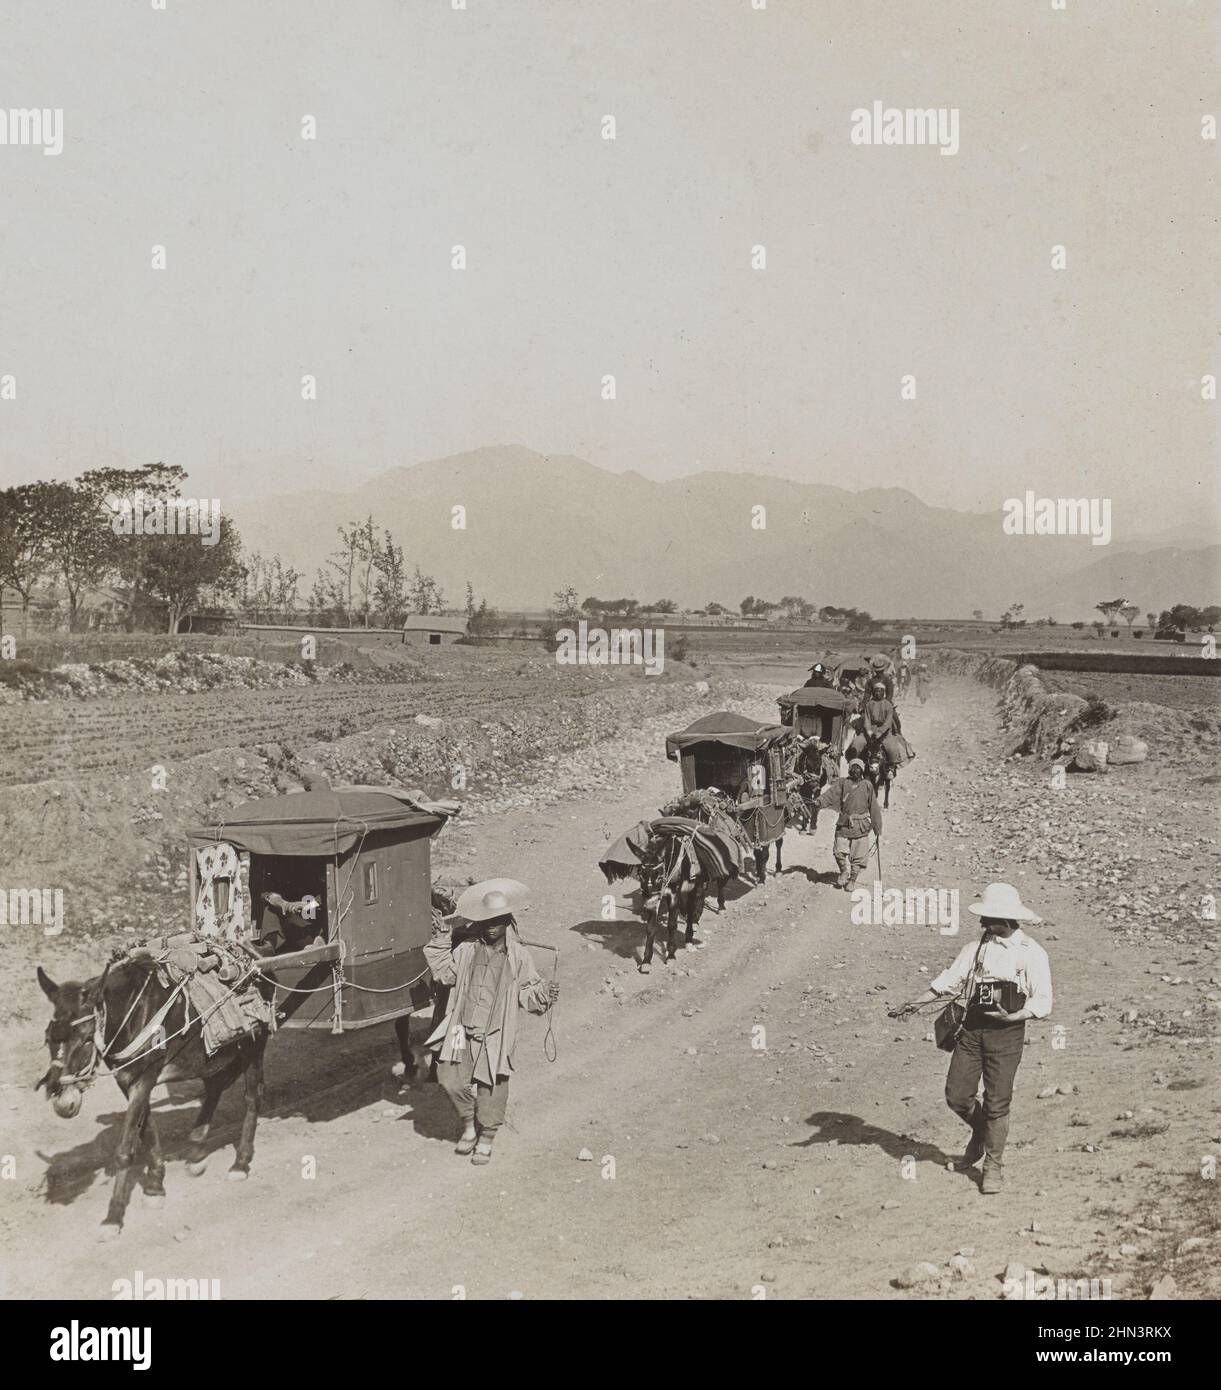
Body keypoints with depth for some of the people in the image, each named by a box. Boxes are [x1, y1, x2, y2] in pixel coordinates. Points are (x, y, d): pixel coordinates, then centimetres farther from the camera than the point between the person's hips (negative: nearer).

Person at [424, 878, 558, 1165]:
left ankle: (485, 1139, 22)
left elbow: (525, 992, 3)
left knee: (491, 1086, 2)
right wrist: (436, 947, 7)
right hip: (463, 1029, 2)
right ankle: (469, 1125, 24)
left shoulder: (518, 956, -1)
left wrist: (544, 994, -16)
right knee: (451, 1079, -2)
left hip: (495, 1034, -2)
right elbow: (446, 973, 15)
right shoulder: (467, 950, 5)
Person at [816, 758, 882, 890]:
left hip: (861, 826, 0)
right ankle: (844, 872, 22)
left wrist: (878, 830, 7)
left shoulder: (867, 786, 4)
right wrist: (820, 801, -32)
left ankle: (852, 880, 22)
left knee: (858, 857, 3)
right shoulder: (843, 783, 5)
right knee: (839, 852, -7)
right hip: (844, 824, 0)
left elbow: (874, 809, 6)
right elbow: (831, 793, -10)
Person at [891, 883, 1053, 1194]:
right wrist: (916, 1002, -4)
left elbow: (1043, 1002, -7)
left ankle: (993, 1166, 18)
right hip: (973, 1028, 4)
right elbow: (949, 981, 7)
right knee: (957, 1096, 3)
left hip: (1007, 1032, -4)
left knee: (996, 1103, 0)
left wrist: (1012, 1017, -23)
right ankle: (980, 1133, 35)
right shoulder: (976, 948, 8)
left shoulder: (1032, 953, -5)